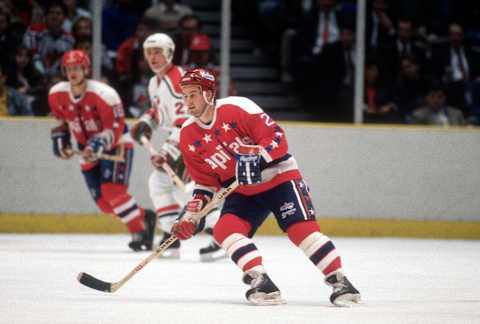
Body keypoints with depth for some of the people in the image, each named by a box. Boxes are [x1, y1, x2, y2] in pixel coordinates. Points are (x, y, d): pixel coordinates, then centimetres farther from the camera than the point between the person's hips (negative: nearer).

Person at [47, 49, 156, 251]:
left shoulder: (104, 94, -24)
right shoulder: (57, 95, -5)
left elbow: (115, 128, -26)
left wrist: (99, 143, -41)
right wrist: (60, 138, 2)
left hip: (116, 145, -6)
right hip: (88, 151, 6)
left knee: (112, 190, -26)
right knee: (104, 204, -1)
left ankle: (139, 232, -18)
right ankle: (144, 218, 17)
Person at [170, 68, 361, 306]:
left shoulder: (236, 108, -18)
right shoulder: (188, 136, 0)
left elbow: (275, 135, -20)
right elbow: (205, 182, 8)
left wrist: (257, 160, -35)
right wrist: (192, 212, -3)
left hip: (278, 176, -6)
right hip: (242, 191, 6)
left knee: (301, 228, -20)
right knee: (225, 229, -19)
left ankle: (340, 282, -14)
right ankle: (261, 282, -24)